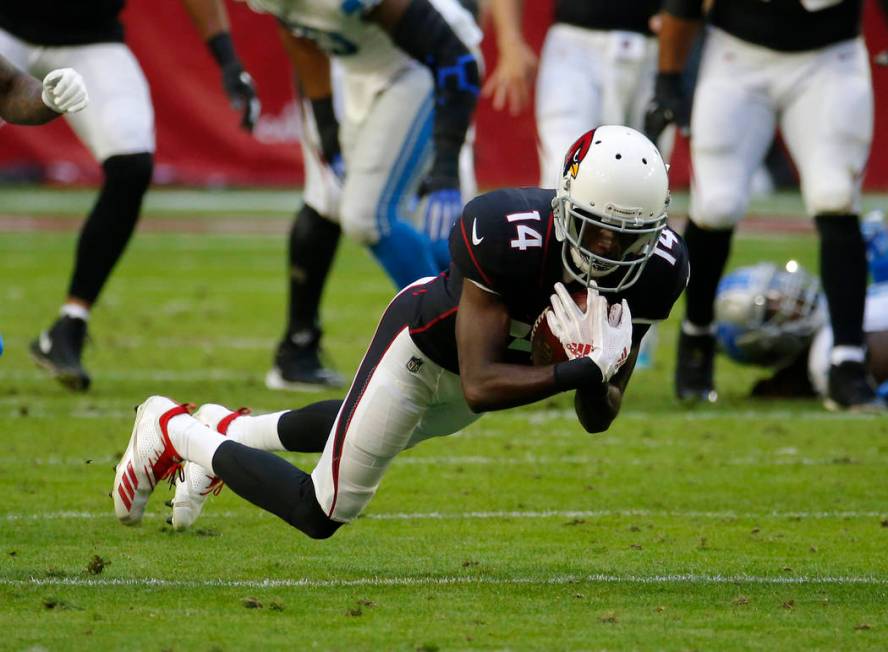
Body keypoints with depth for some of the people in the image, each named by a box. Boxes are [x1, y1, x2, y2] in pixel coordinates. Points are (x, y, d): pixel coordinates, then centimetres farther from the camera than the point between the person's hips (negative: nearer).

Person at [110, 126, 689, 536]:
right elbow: (480, 386, -41)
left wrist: (599, 363, -41)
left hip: (498, 351, 6)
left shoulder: (656, 266, -27)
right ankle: (174, 431, 23)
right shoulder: (506, 233, -42)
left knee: (381, 433, 30)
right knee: (321, 515, 2)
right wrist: (584, 370, -50)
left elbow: (598, 420, -20)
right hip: (429, 340, -6)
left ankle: (230, 432, 52)